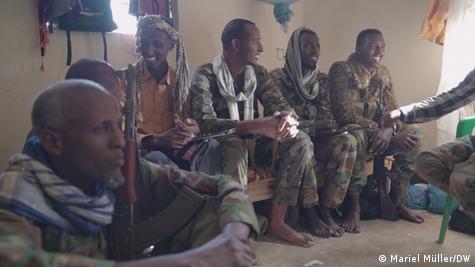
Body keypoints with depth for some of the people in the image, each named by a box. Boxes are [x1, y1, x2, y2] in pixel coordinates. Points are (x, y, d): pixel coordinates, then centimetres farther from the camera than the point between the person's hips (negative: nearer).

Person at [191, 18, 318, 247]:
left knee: (300, 140, -15)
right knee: (234, 146, -39)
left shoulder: (258, 74, 5)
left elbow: (281, 106, -1)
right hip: (220, 145, -6)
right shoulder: (204, 76, -14)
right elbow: (204, 122, -28)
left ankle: (277, 222, -15)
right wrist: (257, 126, -40)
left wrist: (289, 121, -29)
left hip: (252, 142, 6)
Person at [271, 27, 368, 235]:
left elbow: (328, 115, 11)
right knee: (347, 142, -28)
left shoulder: (322, 80, 16)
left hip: (319, 138, 6)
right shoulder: (278, 78, -2)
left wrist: (328, 125, -14)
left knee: (355, 133, -25)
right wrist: (313, 126, -21)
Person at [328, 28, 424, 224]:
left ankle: (399, 203, -2)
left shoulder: (383, 72, 10)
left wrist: (389, 129, -21)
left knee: (412, 134, -9)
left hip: (376, 129, 7)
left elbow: (392, 108, 4)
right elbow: (345, 112, -22)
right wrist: (377, 130, -28)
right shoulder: (342, 69, -13)